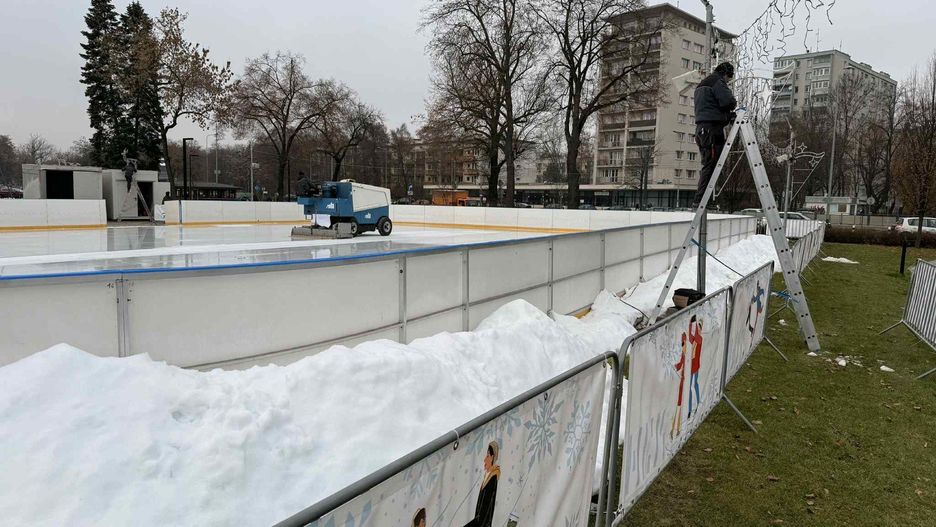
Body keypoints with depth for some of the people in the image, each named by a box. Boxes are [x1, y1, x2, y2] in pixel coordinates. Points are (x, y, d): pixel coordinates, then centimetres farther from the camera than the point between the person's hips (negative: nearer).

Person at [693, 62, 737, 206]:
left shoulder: (701, 84, 29)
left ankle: (700, 200, 6)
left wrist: (728, 114, 21)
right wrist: (734, 104, 9)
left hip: (701, 128, 10)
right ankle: (701, 200, -19)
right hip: (712, 127, -10)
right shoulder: (717, 81, -1)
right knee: (712, 164, -13)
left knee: (707, 164, 10)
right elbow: (728, 101, -14)